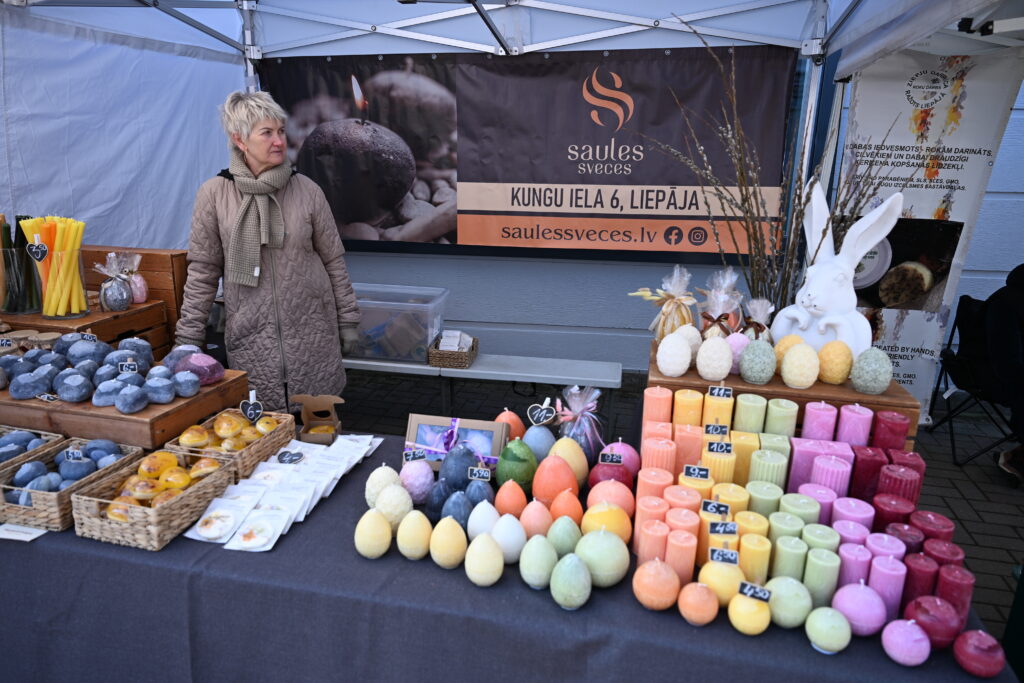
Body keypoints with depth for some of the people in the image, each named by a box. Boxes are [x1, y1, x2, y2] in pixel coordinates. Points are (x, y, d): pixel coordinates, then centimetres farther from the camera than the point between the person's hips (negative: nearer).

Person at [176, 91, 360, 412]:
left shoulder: (307, 190, 0)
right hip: (250, 337, 0)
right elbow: (203, 270, 2)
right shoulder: (214, 194, -1)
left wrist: (347, 320, 5)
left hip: (312, 331, 1)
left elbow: (333, 259, 6)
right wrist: (187, 337, 0)